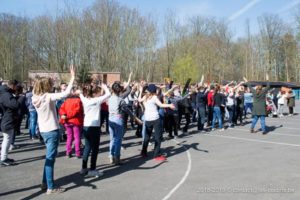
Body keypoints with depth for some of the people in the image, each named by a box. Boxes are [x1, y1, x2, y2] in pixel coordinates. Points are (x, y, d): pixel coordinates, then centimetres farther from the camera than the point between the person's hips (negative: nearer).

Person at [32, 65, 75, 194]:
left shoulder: (36, 97, 3)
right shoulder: (49, 97, -18)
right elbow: (66, 93, -28)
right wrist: (72, 78, -23)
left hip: (43, 130, 8)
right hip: (52, 131, -8)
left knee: (49, 157, 20)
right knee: (50, 158, -1)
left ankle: (45, 183, 27)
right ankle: (51, 187, 7)